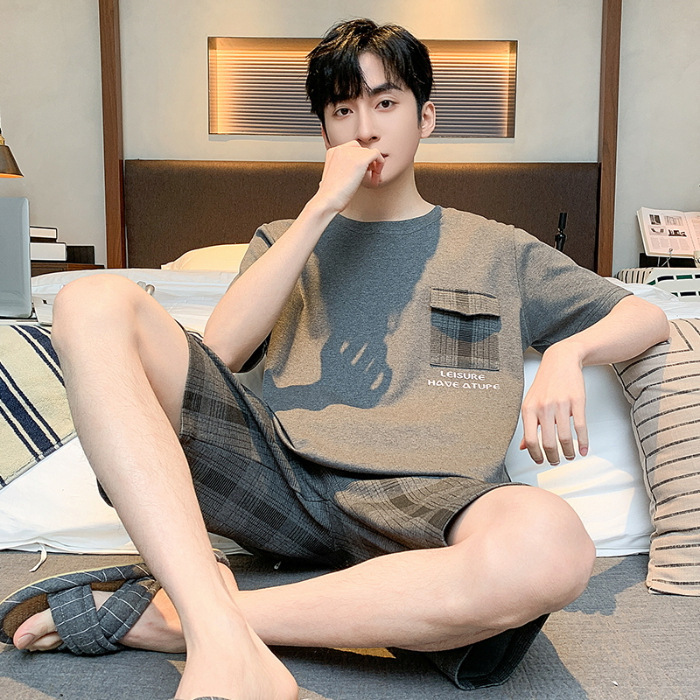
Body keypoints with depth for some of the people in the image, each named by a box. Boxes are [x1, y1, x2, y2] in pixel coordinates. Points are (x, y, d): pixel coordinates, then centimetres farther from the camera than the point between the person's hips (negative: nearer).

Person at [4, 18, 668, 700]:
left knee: (550, 543, -38)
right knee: (92, 303, -18)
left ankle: (173, 617, -26)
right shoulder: (284, 239, 25)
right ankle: (225, 644, -33)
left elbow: (647, 316, 24)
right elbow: (217, 353, 6)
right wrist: (323, 206, 3)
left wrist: (569, 351, 0)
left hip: (422, 500, -1)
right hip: (279, 470, 2)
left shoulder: (495, 250, 23)